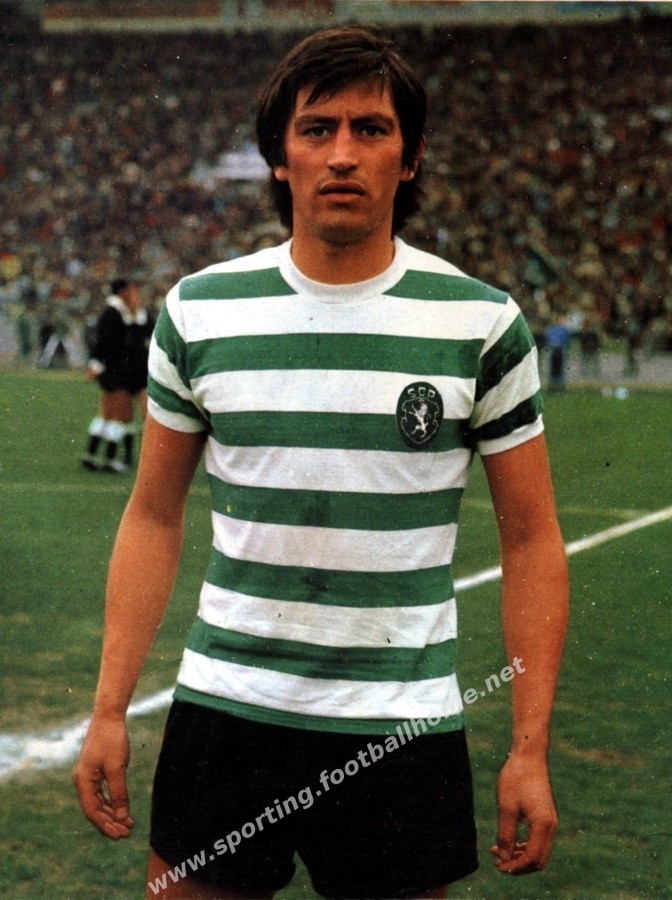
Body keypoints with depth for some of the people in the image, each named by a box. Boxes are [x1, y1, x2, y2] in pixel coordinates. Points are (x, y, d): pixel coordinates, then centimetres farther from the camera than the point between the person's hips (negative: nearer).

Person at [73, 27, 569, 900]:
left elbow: (530, 538, 0)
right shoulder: (198, 311, 0)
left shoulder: (483, 322, -4)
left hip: (405, 727, -1)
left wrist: (531, 750, -5)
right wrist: (109, 712, 3)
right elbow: (154, 516, 8)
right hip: (222, 709, 2)